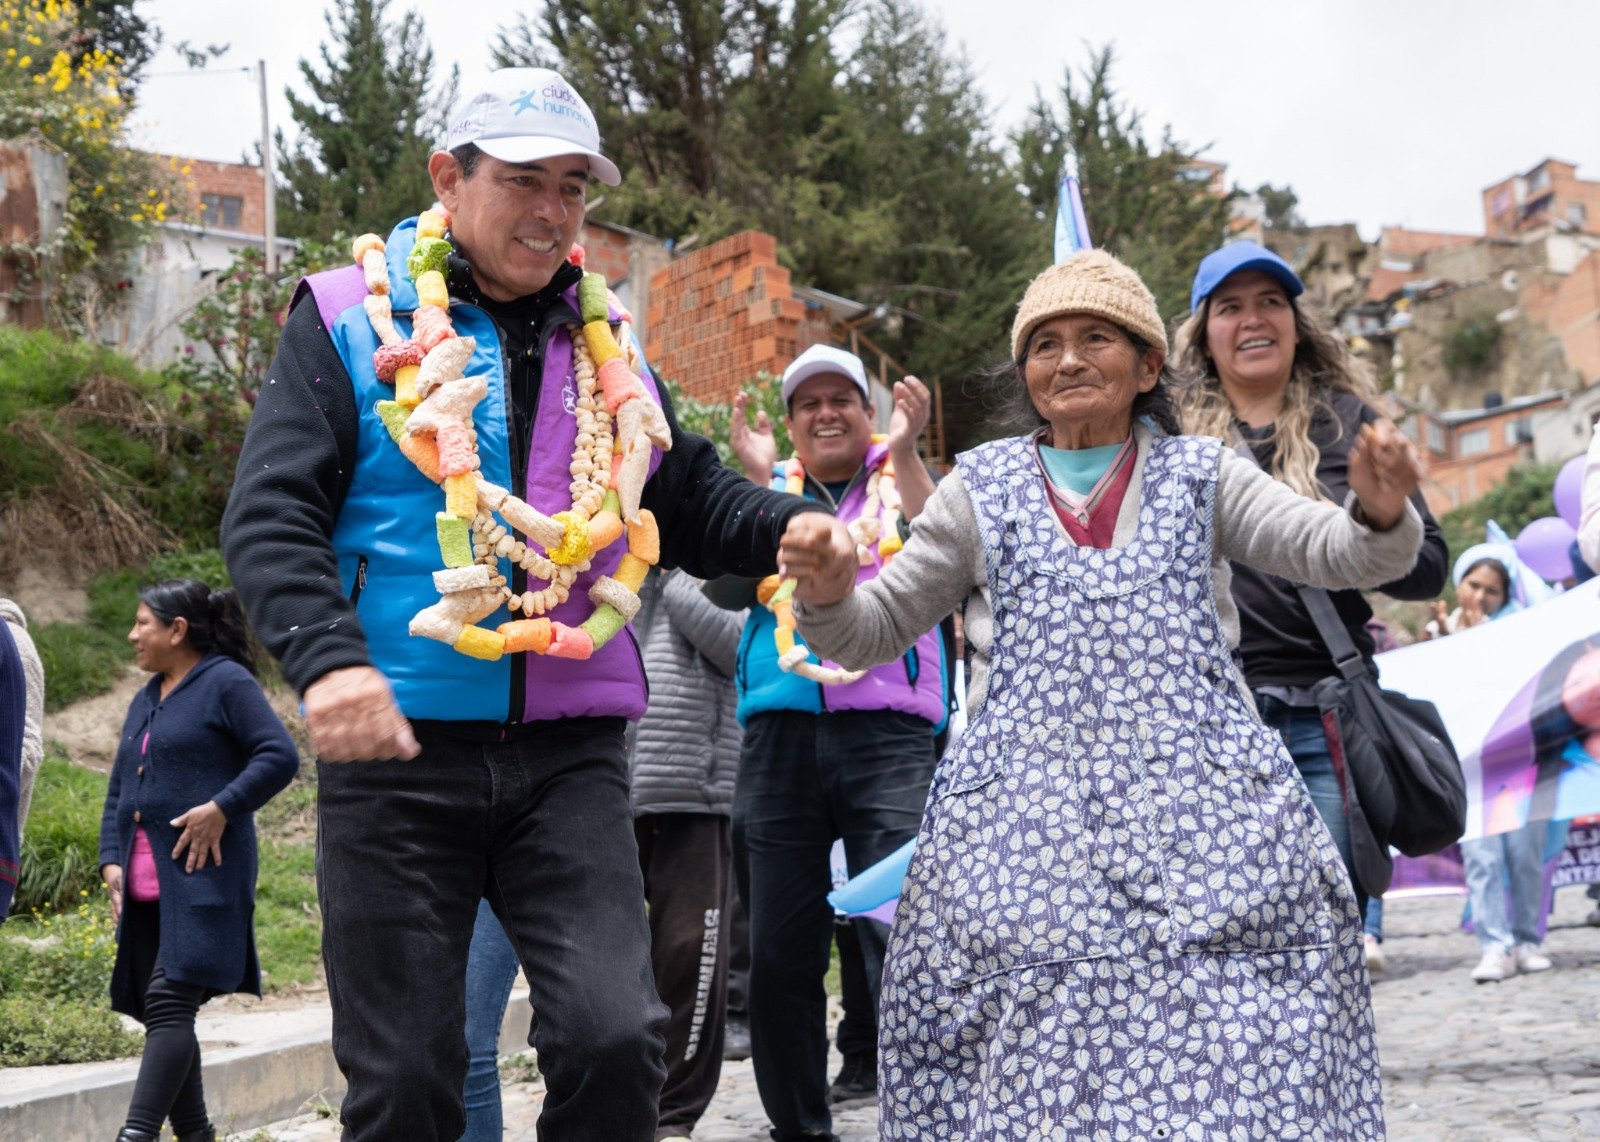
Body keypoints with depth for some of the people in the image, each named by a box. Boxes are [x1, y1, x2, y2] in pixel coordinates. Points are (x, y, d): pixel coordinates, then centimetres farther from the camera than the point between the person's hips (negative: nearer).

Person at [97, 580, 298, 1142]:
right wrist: (111, 860, 10)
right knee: (158, 1012, 8)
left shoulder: (226, 683, -4)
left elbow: (280, 756, -13)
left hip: (201, 880, -9)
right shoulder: (145, 701, 21)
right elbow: (118, 791, 23)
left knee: (169, 1005, -15)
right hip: (145, 889, 9)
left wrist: (221, 809, -19)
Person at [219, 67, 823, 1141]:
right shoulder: (352, 321, 2)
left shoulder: (605, 342, 15)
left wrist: (798, 528, -5)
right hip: (398, 748, -3)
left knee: (614, 1035, -12)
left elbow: (698, 503, 18)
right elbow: (273, 514, -8)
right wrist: (327, 659, -25)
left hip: (569, 757, 3)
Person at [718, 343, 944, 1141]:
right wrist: (758, 479, -7)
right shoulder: (768, 491, 17)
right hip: (780, 736, 3)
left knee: (902, 932, -13)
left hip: (887, 734, -2)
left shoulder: (900, 483, 13)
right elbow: (728, 589, 1)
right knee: (779, 949, 5)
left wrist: (905, 453, -15)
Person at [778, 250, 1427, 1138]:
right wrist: (828, 590, -5)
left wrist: (1381, 514, -17)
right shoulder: (981, 490, 17)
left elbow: (1338, 555, 6)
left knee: (1232, 1062, -10)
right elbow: (871, 633, 18)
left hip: (1199, 807, 0)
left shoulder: (1201, 476, 16)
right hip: (1026, 814, 0)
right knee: (1039, 1065, -7)